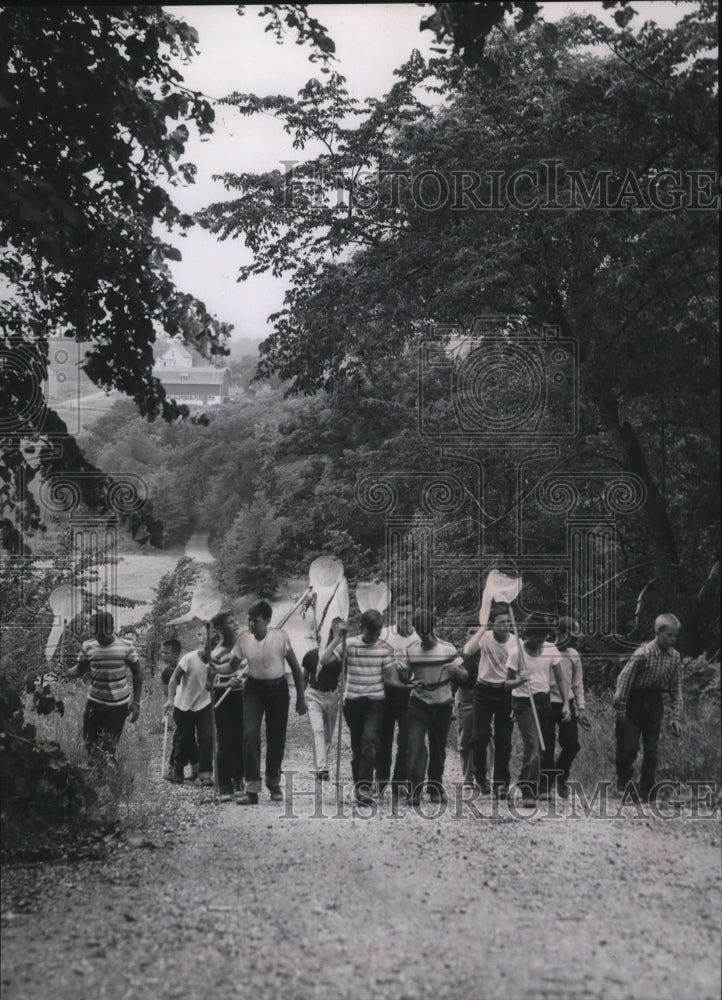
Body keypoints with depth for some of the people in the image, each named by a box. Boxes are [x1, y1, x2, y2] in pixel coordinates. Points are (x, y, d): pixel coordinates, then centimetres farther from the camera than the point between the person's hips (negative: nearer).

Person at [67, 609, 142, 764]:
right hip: (95, 702, 3)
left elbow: (137, 674, -4)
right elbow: (80, 670, 1)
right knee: (89, 743, 9)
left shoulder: (126, 647, -13)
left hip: (119, 704, -3)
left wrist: (136, 703, -7)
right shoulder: (88, 647, -7)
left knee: (108, 747, 0)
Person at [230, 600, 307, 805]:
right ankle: (252, 789, -13)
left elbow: (295, 667, -6)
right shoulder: (244, 638, -10)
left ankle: (274, 783, 30)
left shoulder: (280, 637, -16)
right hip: (254, 688, 1)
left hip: (278, 688, -1)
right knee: (250, 734, -16)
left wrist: (301, 697, -5)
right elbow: (233, 666, -2)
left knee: (277, 738, 5)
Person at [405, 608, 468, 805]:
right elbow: (404, 676, 10)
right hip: (418, 705, -1)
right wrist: (411, 682, -14)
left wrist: (456, 671, -25)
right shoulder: (411, 651, 0)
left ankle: (435, 787, 27)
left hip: (442, 705, 1)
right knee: (415, 744, -17)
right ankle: (416, 788, -19)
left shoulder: (448, 650, -3)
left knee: (439, 749, 11)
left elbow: (465, 676, -2)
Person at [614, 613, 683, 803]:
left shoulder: (675, 657, -3)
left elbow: (676, 689, 3)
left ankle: (646, 795, 15)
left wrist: (676, 716, -1)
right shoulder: (643, 653, -19)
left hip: (654, 703, 5)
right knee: (629, 747, -5)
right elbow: (624, 680, -16)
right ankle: (623, 780, 23)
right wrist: (620, 710, -14)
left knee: (651, 751, 6)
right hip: (635, 701, -4)